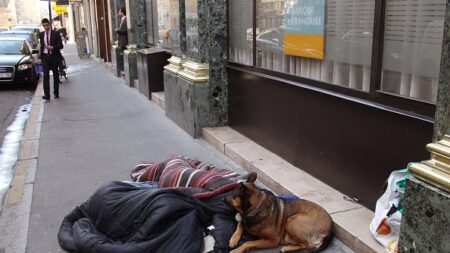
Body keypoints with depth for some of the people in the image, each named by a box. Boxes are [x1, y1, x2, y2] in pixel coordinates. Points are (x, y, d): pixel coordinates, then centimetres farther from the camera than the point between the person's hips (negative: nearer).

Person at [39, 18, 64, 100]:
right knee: (46, 75, -9)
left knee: (55, 75, 9)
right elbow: (42, 45, 20)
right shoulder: (41, 34, 9)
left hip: (54, 56, -2)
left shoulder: (56, 34, -2)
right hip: (45, 57, 2)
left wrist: (52, 47, -19)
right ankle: (47, 95, -12)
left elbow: (61, 46, -5)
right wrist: (40, 55, 13)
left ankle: (56, 93, 21)